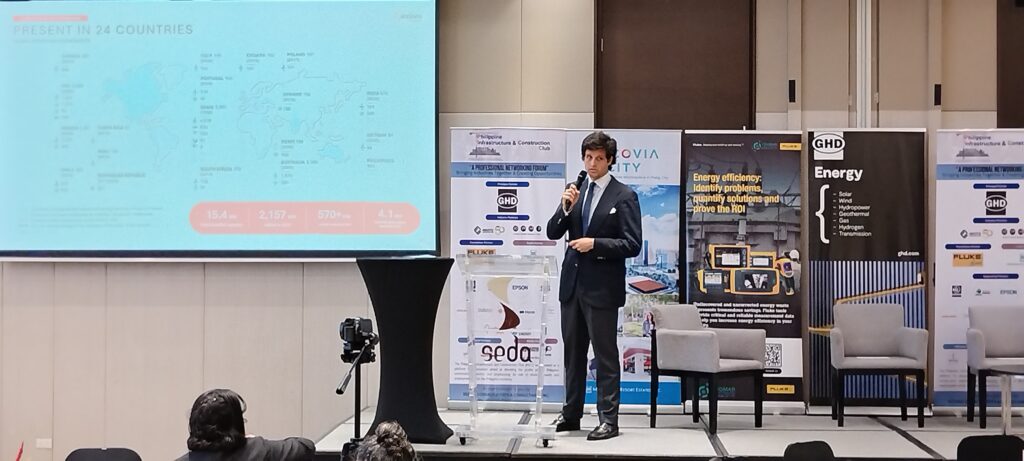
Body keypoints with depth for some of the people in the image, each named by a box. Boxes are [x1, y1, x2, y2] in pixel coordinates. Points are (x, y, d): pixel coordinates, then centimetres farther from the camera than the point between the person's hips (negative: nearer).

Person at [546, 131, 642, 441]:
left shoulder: (624, 196, -7)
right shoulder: (576, 190, 8)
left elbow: (632, 245, -12)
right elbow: (552, 233, 5)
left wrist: (595, 244, -20)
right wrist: (565, 208, -12)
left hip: (602, 287, -6)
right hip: (572, 283, 6)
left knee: (605, 355, 0)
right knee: (573, 352, 15)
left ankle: (608, 420, 5)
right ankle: (571, 414, 25)